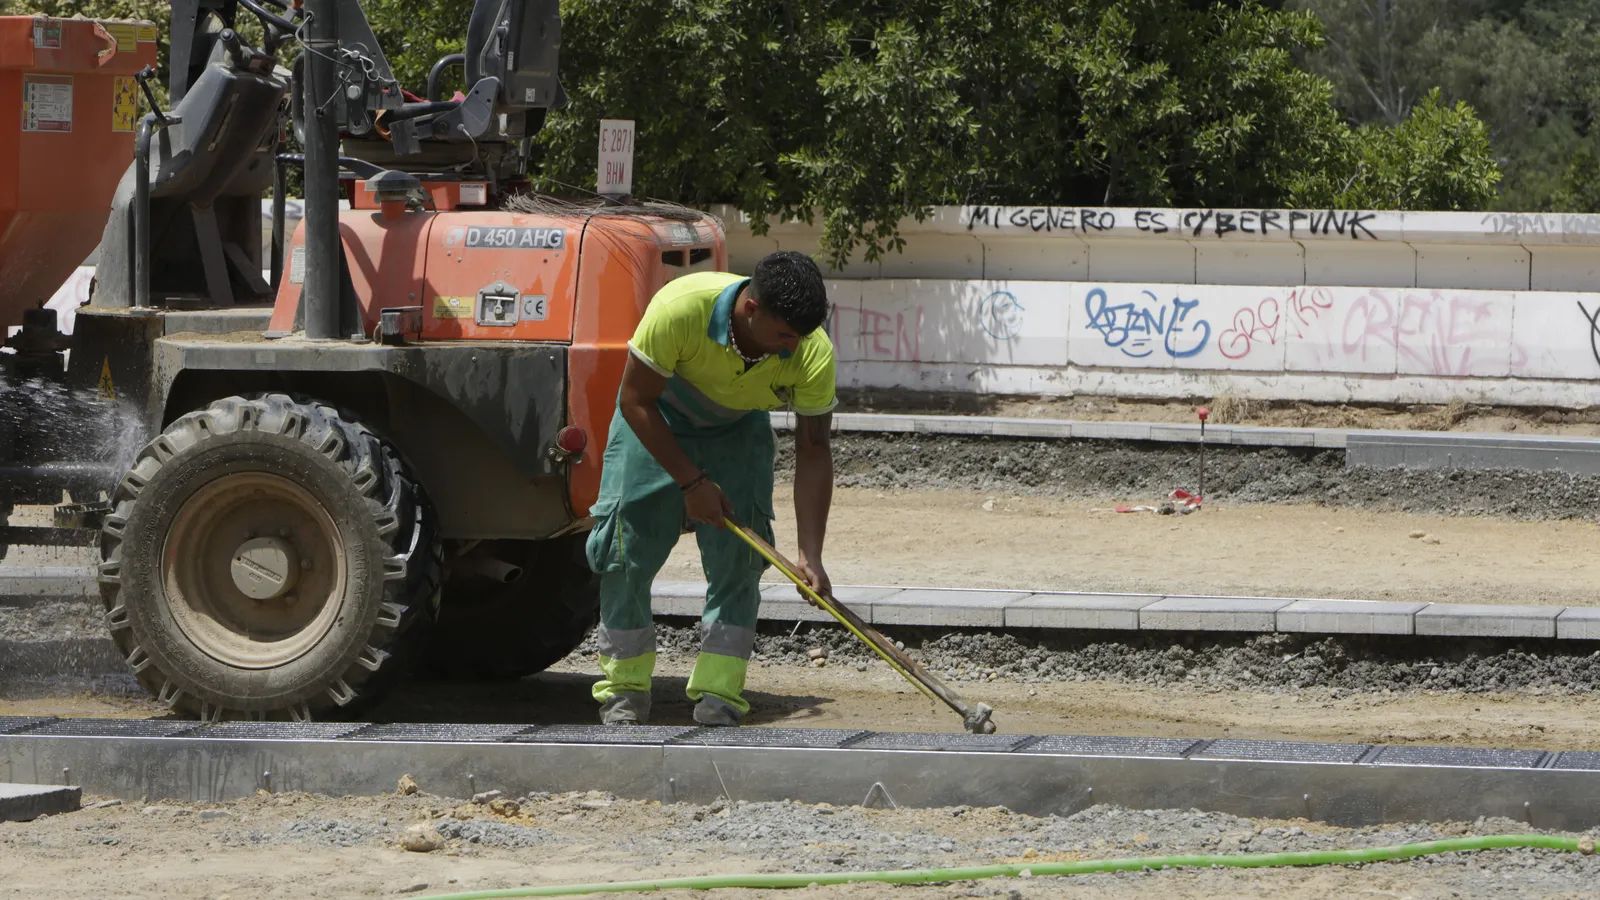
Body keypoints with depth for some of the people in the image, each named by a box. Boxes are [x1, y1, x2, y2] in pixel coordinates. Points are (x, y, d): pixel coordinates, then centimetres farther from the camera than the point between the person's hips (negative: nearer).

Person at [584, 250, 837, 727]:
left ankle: (718, 697, -7)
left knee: (737, 557, -11)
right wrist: (690, 481, -26)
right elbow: (636, 400, -26)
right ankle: (624, 689, 7)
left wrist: (810, 555, -26)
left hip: (738, 429, 2)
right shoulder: (680, 308, -39)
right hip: (655, 422, -2)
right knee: (627, 553, -7)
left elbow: (813, 451, -20)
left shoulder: (813, 354, -30)